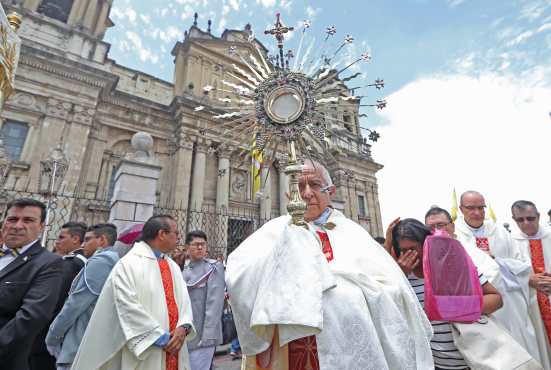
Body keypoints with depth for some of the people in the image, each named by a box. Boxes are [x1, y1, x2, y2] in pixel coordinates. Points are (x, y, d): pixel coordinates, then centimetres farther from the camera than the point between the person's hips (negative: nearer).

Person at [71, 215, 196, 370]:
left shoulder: (173, 266, 10)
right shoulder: (129, 263, -10)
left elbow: (184, 299, 5)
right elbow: (128, 306, -17)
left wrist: (183, 327, -13)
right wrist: (160, 337, -17)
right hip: (144, 351, -6)